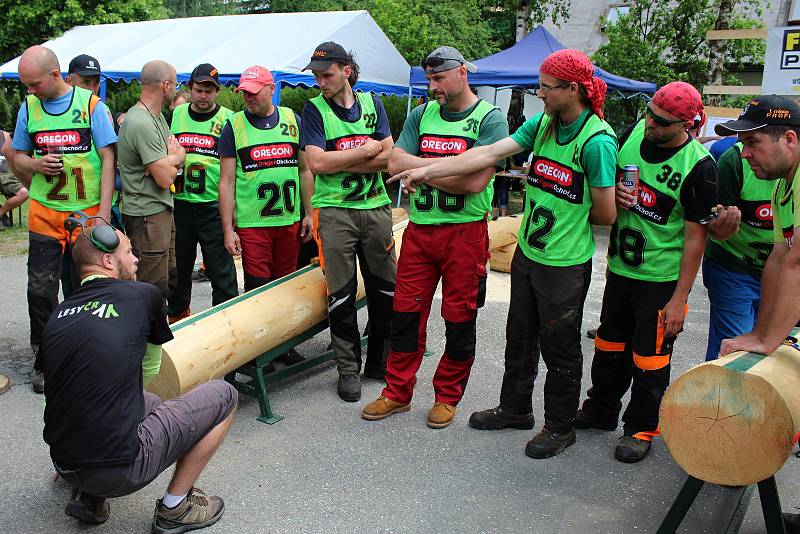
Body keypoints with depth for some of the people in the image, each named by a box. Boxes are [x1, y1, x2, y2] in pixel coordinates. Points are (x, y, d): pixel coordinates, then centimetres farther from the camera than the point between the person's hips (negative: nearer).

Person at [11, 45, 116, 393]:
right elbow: (18, 156, 16)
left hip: (87, 212, -3)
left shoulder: (91, 105, -4)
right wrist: (35, 164, -9)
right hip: (44, 213, 3)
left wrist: (104, 211, -11)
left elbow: (108, 159, -5)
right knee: (40, 289, 2)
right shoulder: (29, 107, 7)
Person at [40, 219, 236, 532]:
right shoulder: (143, 295, -6)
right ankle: (174, 509, 12)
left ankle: (88, 497, 19)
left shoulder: (57, 316, 9)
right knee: (223, 395, 7)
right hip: (119, 473, -7)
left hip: (65, 465, 7)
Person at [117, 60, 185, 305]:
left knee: (171, 280, 19)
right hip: (147, 215, -10)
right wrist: (173, 161, 1)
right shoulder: (142, 124, -20)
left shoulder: (157, 116, 12)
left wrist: (169, 161, -13)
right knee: (153, 291, -3)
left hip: (163, 211, 10)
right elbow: (165, 179, -21)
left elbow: (181, 153, 10)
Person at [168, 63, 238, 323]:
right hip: (179, 204, 4)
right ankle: (177, 315, 32)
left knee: (221, 269, -4)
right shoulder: (176, 114, 10)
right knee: (179, 265, 15)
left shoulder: (228, 119, -1)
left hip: (214, 206, -4)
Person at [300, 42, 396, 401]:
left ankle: (380, 363, 24)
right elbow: (317, 162, -13)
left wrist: (340, 162, -9)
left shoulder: (372, 103, 9)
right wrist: (366, 150, -7)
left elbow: (388, 158, -2)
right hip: (334, 211, -3)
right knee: (342, 294, 0)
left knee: (386, 289, 8)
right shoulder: (314, 109, 1)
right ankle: (348, 369, 14)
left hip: (375, 207, 3)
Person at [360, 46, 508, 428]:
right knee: (406, 312, 8)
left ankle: (447, 397, 24)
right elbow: (395, 163, -2)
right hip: (419, 229, 4)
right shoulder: (421, 115, 11)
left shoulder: (489, 118, -4)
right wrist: (451, 166, -11)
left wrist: (422, 169, -8)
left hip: (465, 231, -4)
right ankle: (397, 393, 24)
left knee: (459, 319, 6)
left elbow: (475, 182, -17)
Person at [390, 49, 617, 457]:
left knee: (559, 347, 8)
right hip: (528, 251, 7)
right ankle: (515, 408, 40)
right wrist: (428, 171, -6)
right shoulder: (541, 124, 2)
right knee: (519, 335, 19)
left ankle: (560, 427, 29)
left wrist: (567, 217, 0)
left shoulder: (597, 141, -19)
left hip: (565, 264, -7)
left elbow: (606, 214, -15)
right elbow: (490, 153, -2)